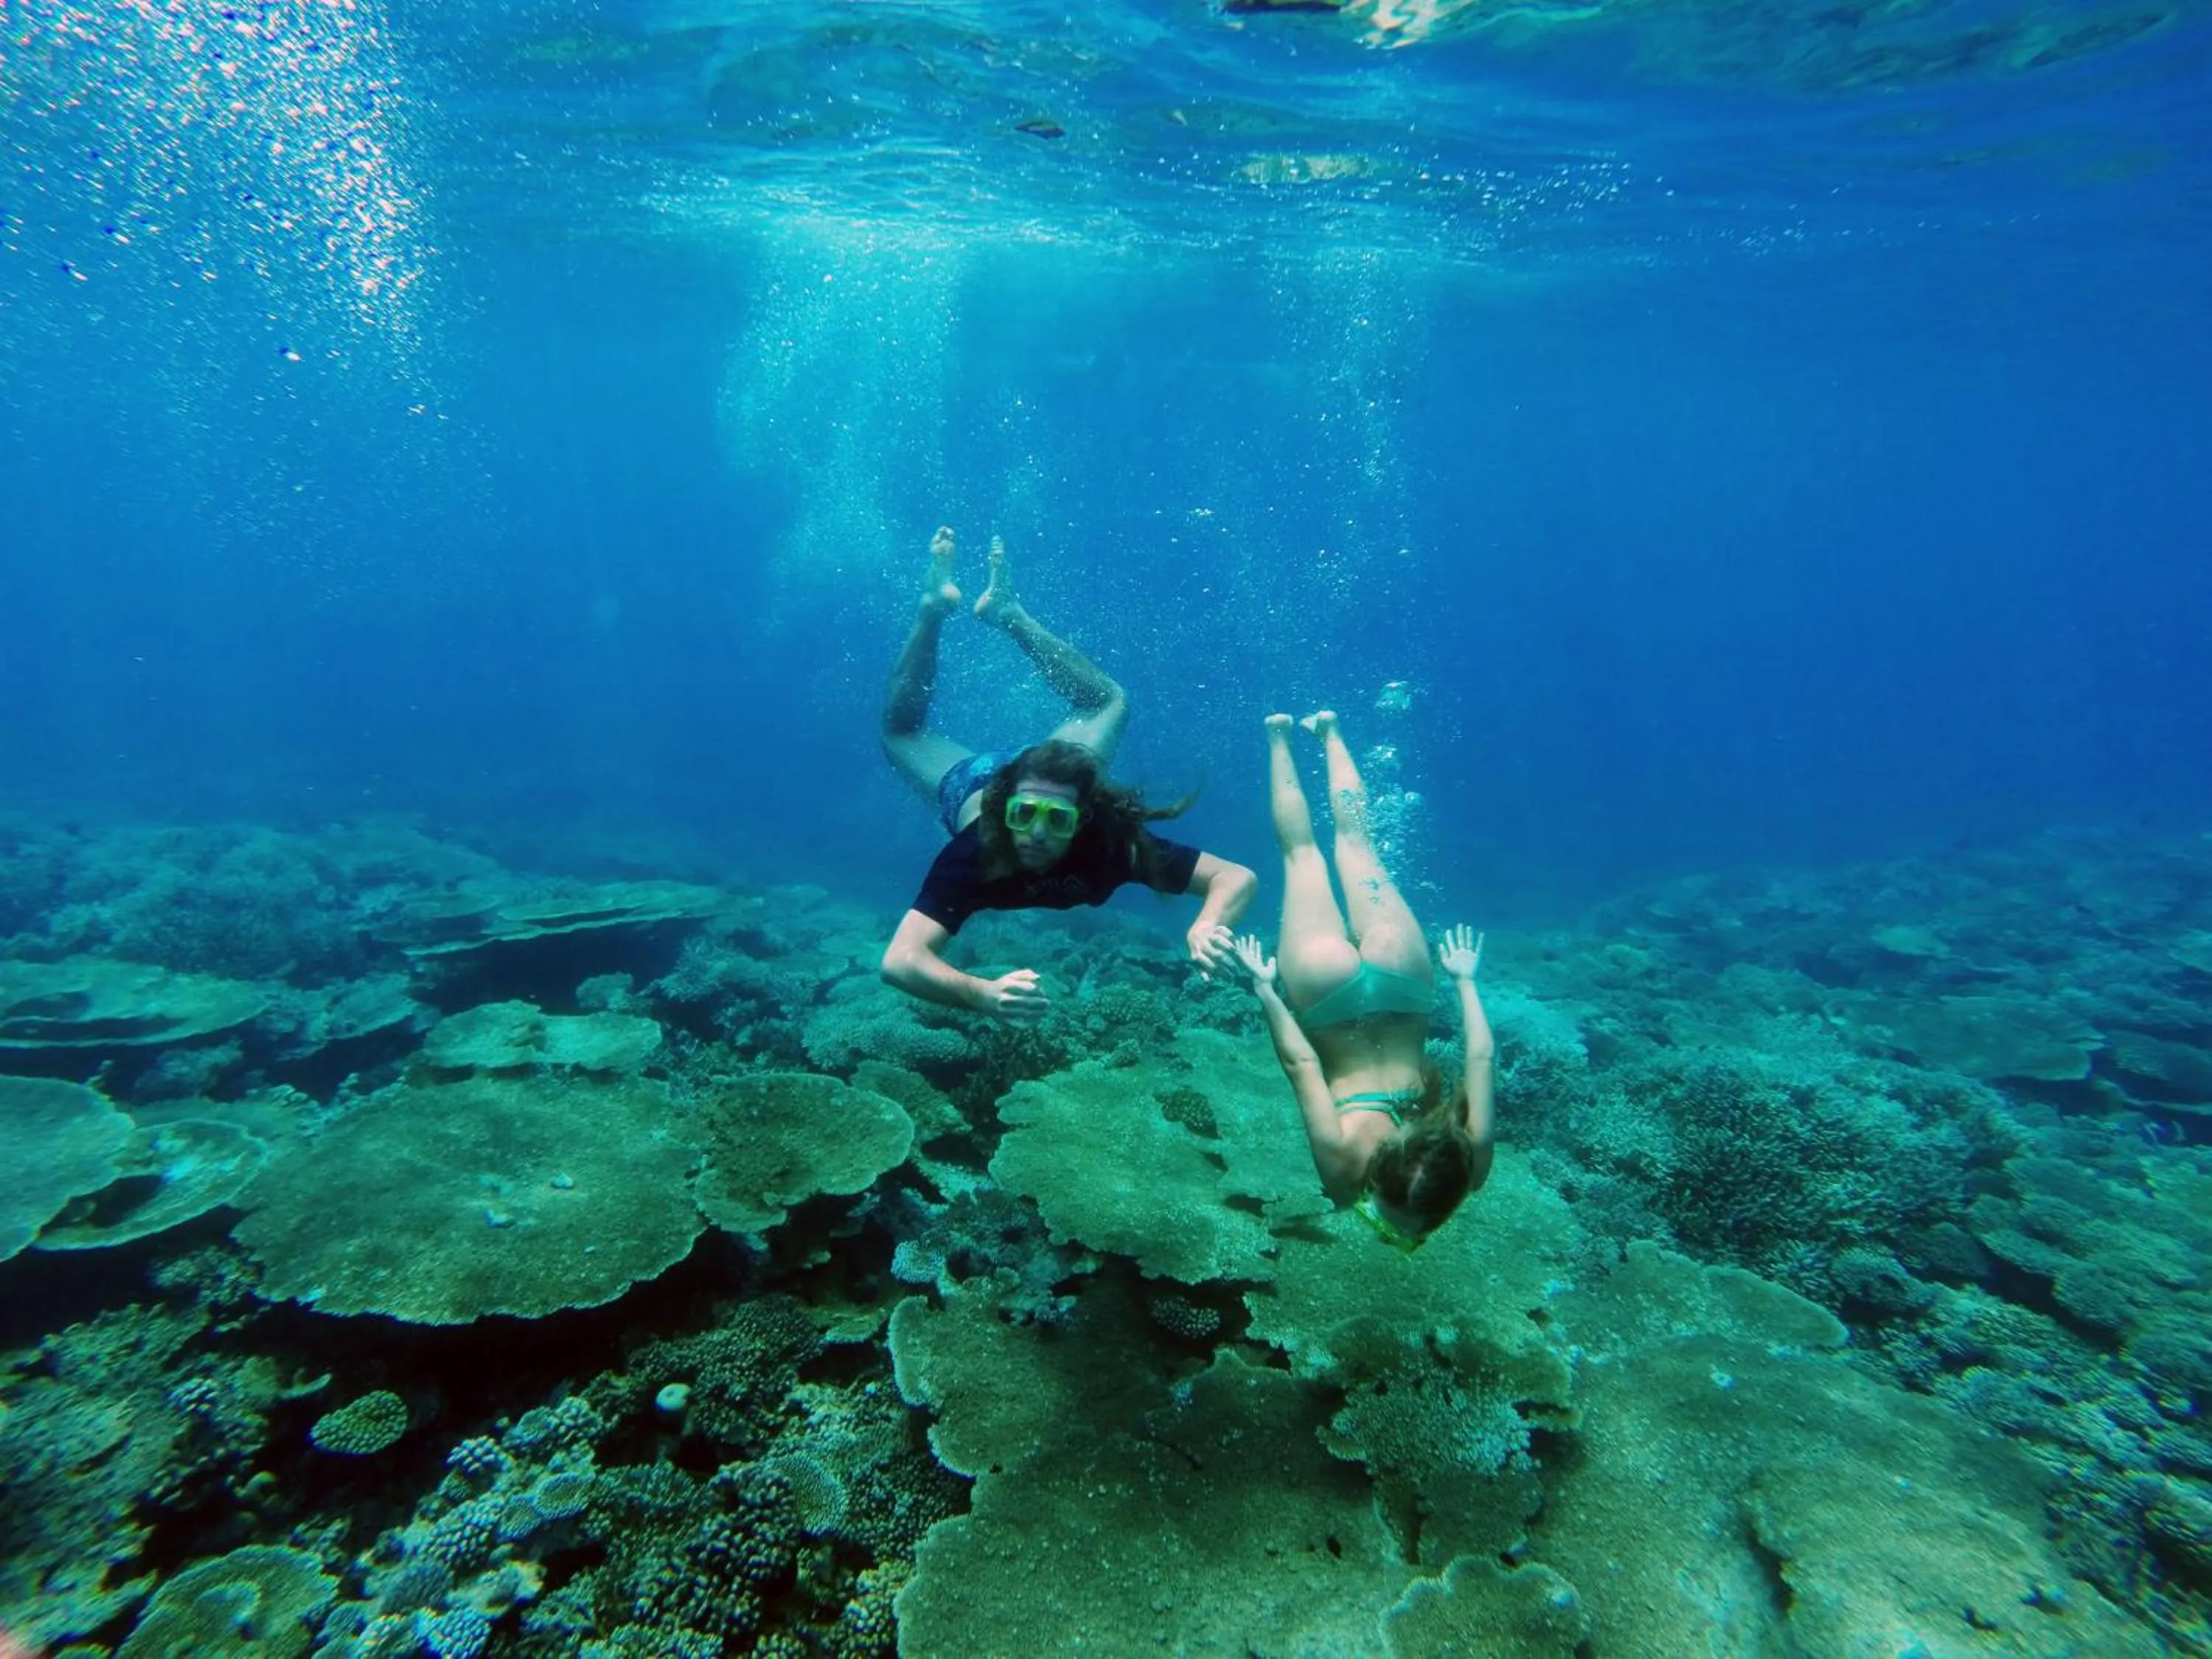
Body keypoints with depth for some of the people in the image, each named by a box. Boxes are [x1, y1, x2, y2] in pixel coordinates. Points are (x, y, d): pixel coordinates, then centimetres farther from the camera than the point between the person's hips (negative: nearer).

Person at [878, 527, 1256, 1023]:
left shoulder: (1113, 847, -42)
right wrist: (984, 996, -72)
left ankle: (1005, 609, 35)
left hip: (1051, 775, 1)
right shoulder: (972, 857, -45)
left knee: (1108, 702, 28)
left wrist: (1206, 926, -63)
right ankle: (935, 606, 36)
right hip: (973, 788, -1)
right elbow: (898, 961, -53)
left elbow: (1238, 877, -41)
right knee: (900, 732, 27)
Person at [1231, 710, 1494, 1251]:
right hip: (1333, 987, -1)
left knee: (1353, 837, 27)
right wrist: (1265, 991, -10)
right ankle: (1280, 738, 40)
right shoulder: (1346, 1164, -29)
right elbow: (1302, 1066, -23)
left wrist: (1466, 983, -2)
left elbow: (1482, 1059, -17)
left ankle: (1327, 733, 45)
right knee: (1303, 851, 26)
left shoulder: (1466, 1163, -24)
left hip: (1395, 976, 1)